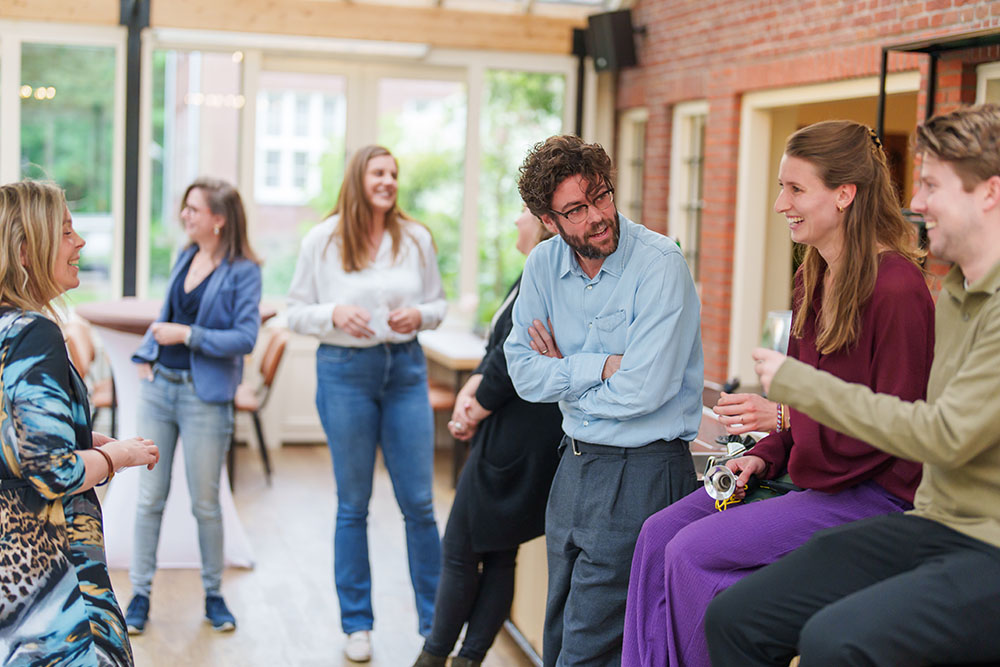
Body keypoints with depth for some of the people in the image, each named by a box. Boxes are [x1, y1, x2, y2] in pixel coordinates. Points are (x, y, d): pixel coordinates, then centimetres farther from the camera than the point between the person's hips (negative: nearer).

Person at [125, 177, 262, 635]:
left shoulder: (243, 271, -10)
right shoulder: (185, 257, 9)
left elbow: (246, 337, -16)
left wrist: (187, 334, -18)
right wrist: (147, 353, 7)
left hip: (204, 396, -5)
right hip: (158, 386, 6)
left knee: (205, 503, 5)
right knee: (150, 497, 8)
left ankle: (213, 596, 22)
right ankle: (140, 595, 17)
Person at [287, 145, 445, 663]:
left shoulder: (416, 238, 3)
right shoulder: (322, 240, -1)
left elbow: (438, 303, 12)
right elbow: (296, 311, 3)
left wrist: (420, 315, -10)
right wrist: (333, 314, -16)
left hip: (405, 368, 1)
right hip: (344, 371, -1)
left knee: (419, 500, 3)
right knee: (353, 504, 8)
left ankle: (435, 623, 16)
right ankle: (357, 625, 21)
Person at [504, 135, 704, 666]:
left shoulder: (659, 264, -17)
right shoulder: (544, 264, 1)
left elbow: (642, 390, -23)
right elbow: (523, 373, -2)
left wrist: (563, 377, -8)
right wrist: (600, 368, -14)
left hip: (642, 470, -7)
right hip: (573, 463, 7)